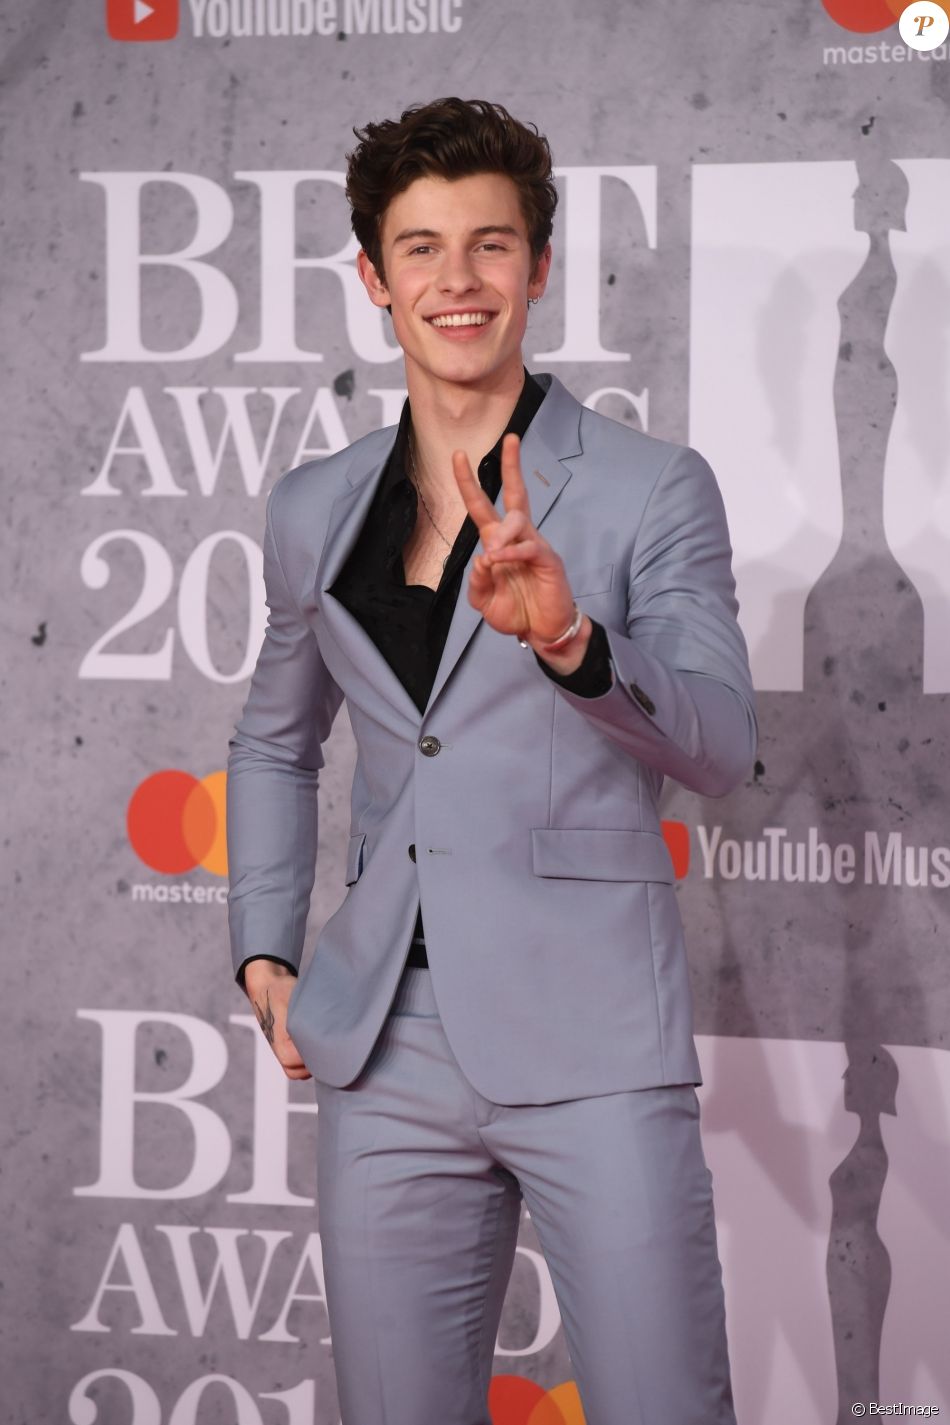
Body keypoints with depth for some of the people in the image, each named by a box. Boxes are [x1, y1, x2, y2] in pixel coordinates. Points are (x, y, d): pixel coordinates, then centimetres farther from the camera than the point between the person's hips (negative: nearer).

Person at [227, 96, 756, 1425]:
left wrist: (571, 643, -30)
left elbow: (721, 742, -13)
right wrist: (264, 955, 15)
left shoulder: (652, 490, -1)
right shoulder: (315, 510, 12)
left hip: (590, 1051, -4)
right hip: (387, 1057, 4)